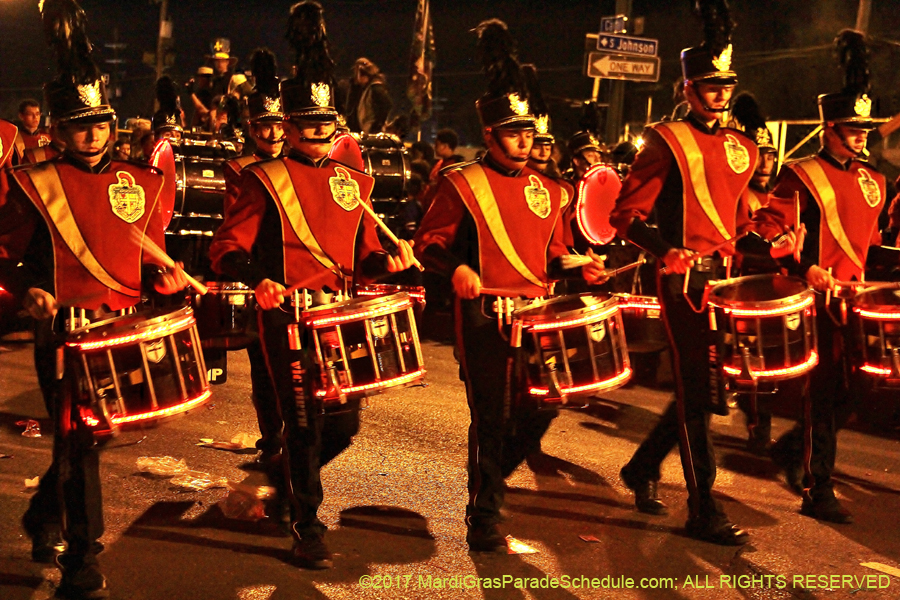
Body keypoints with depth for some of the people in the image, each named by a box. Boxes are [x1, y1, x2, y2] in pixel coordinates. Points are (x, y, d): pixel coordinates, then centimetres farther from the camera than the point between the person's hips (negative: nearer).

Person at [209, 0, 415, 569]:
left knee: (346, 424, 9)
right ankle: (307, 526, 12)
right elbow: (227, 249, -7)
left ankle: (296, 474, 38)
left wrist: (388, 262, -4)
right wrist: (259, 280, -27)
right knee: (305, 424, -2)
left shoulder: (353, 182, 13)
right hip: (290, 319, -5)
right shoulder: (266, 180, -4)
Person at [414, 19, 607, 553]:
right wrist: (457, 269, -21)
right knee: (492, 418, -3)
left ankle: (490, 476, 34)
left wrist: (579, 268, 1)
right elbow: (428, 243, -2)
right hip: (486, 320, -6)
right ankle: (484, 523, 9)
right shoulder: (463, 186, -4)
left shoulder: (547, 191, 13)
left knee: (541, 409, 8)